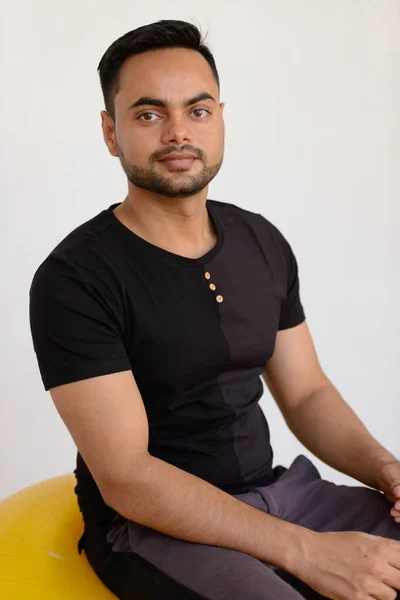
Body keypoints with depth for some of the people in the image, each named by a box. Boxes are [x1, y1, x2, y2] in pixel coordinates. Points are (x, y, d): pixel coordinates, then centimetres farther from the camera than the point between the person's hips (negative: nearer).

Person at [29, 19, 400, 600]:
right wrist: (306, 551, -24)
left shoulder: (262, 242, 5)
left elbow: (306, 393, 10)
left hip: (276, 492, 6)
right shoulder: (74, 279, -15)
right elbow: (127, 478, -19)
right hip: (150, 524, -6)